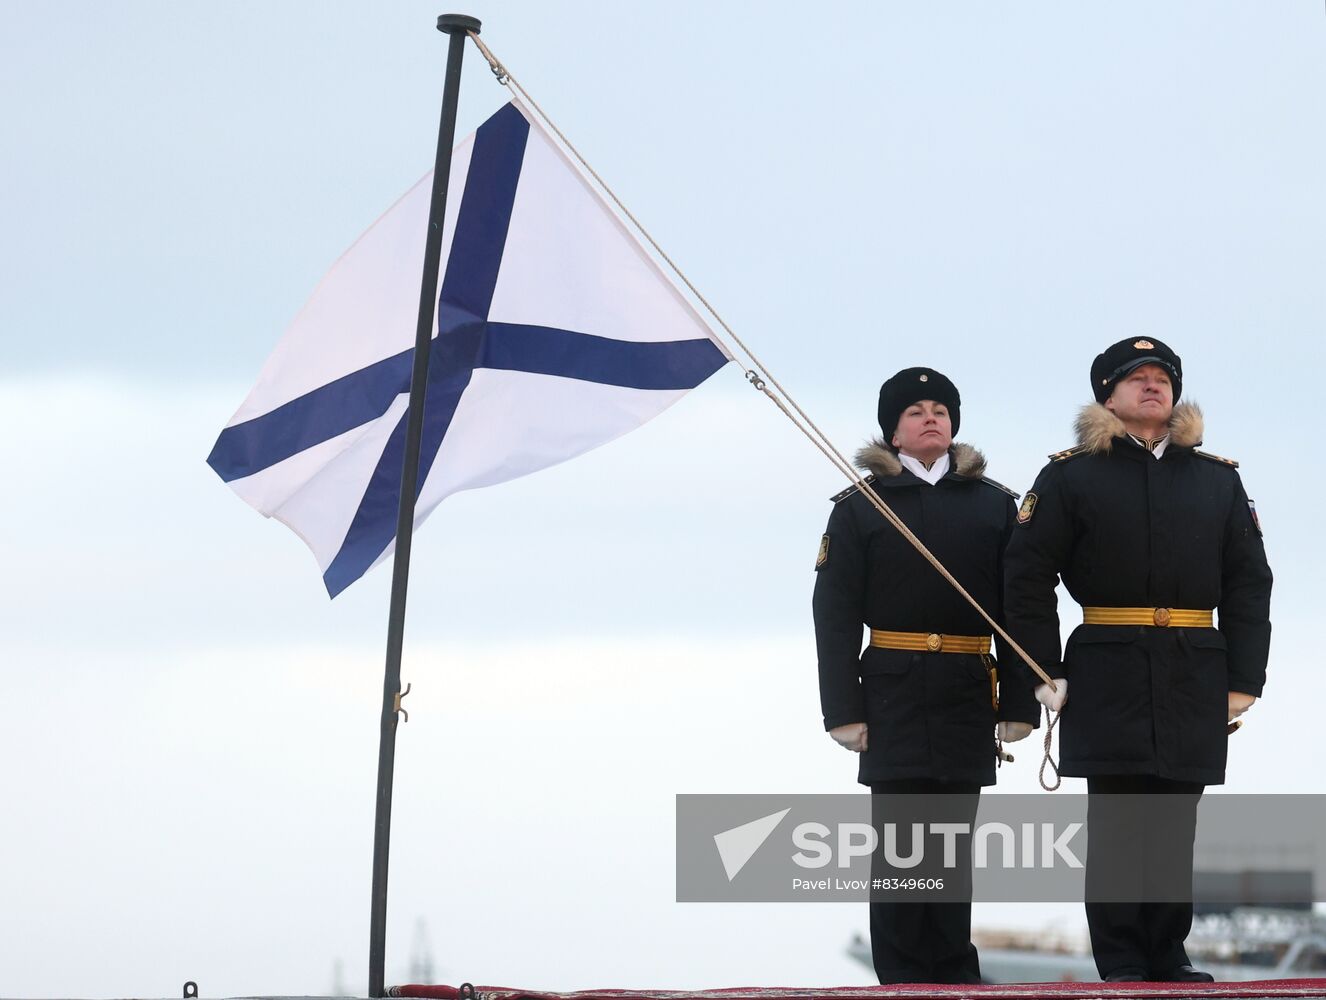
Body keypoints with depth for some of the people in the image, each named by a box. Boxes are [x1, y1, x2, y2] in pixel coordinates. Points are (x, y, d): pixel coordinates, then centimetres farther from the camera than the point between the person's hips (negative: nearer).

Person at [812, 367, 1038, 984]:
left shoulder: (994, 505, 10)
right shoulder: (859, 507, 4)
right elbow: (835, 614, 0)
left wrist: (1018, 702, 1)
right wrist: (844, 710, -8)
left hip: (969, 695, 2)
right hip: (895, 693, -2)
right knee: (899, 837, -4)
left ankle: (952, 972, 11)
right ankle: (902, 979, 0)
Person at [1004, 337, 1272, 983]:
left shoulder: (1218, 480, 12)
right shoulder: (1070, 476, 3)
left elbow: (1248, 584, 9)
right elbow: (1026, 576, -1)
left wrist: (1244, 679, 1)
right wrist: (1044, 671, -7)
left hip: (1195, 680, 3)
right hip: (1109, 679, -3)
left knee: (1175, 824, 6)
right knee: (1116, 822, -2)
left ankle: (1167, 960, 14)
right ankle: (1122, 968, 2)